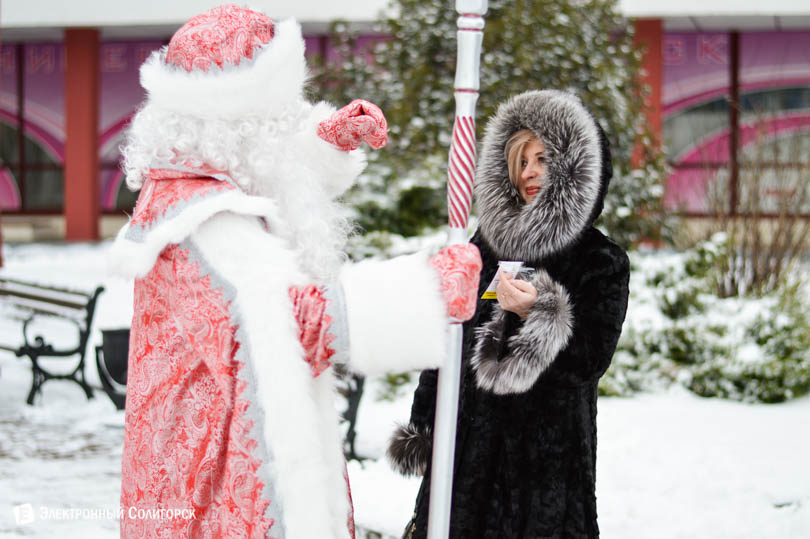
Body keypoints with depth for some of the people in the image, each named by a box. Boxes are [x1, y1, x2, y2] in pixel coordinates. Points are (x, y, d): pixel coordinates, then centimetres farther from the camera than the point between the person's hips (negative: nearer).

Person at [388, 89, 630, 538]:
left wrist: (538, 314, -26)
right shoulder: (487, 243, 10)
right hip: (466, 443, 4)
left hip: (549, 454, -4)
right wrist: (420, 431, 13)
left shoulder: (602, 262, -3)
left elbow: (591, 362, -11)